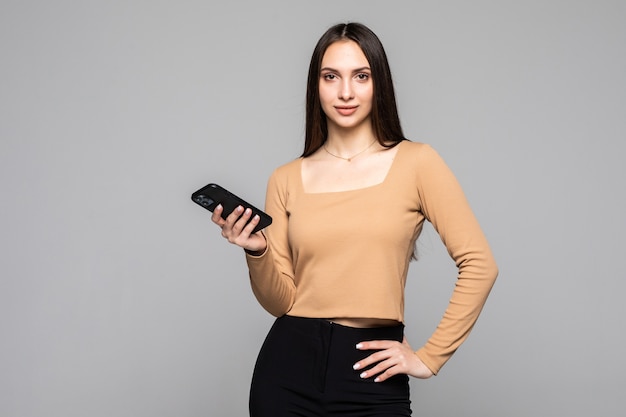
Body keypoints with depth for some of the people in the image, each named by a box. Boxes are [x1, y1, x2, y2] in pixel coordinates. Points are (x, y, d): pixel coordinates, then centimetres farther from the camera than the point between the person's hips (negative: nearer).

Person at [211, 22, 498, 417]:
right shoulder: (286, 180, 5)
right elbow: (281, 302, 4)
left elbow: (479, 265, -5)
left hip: (372, 376, -2)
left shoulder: (416, 162, -3)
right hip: (289, 368, 2)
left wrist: (430, 357, -5)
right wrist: (256, 252, -14)